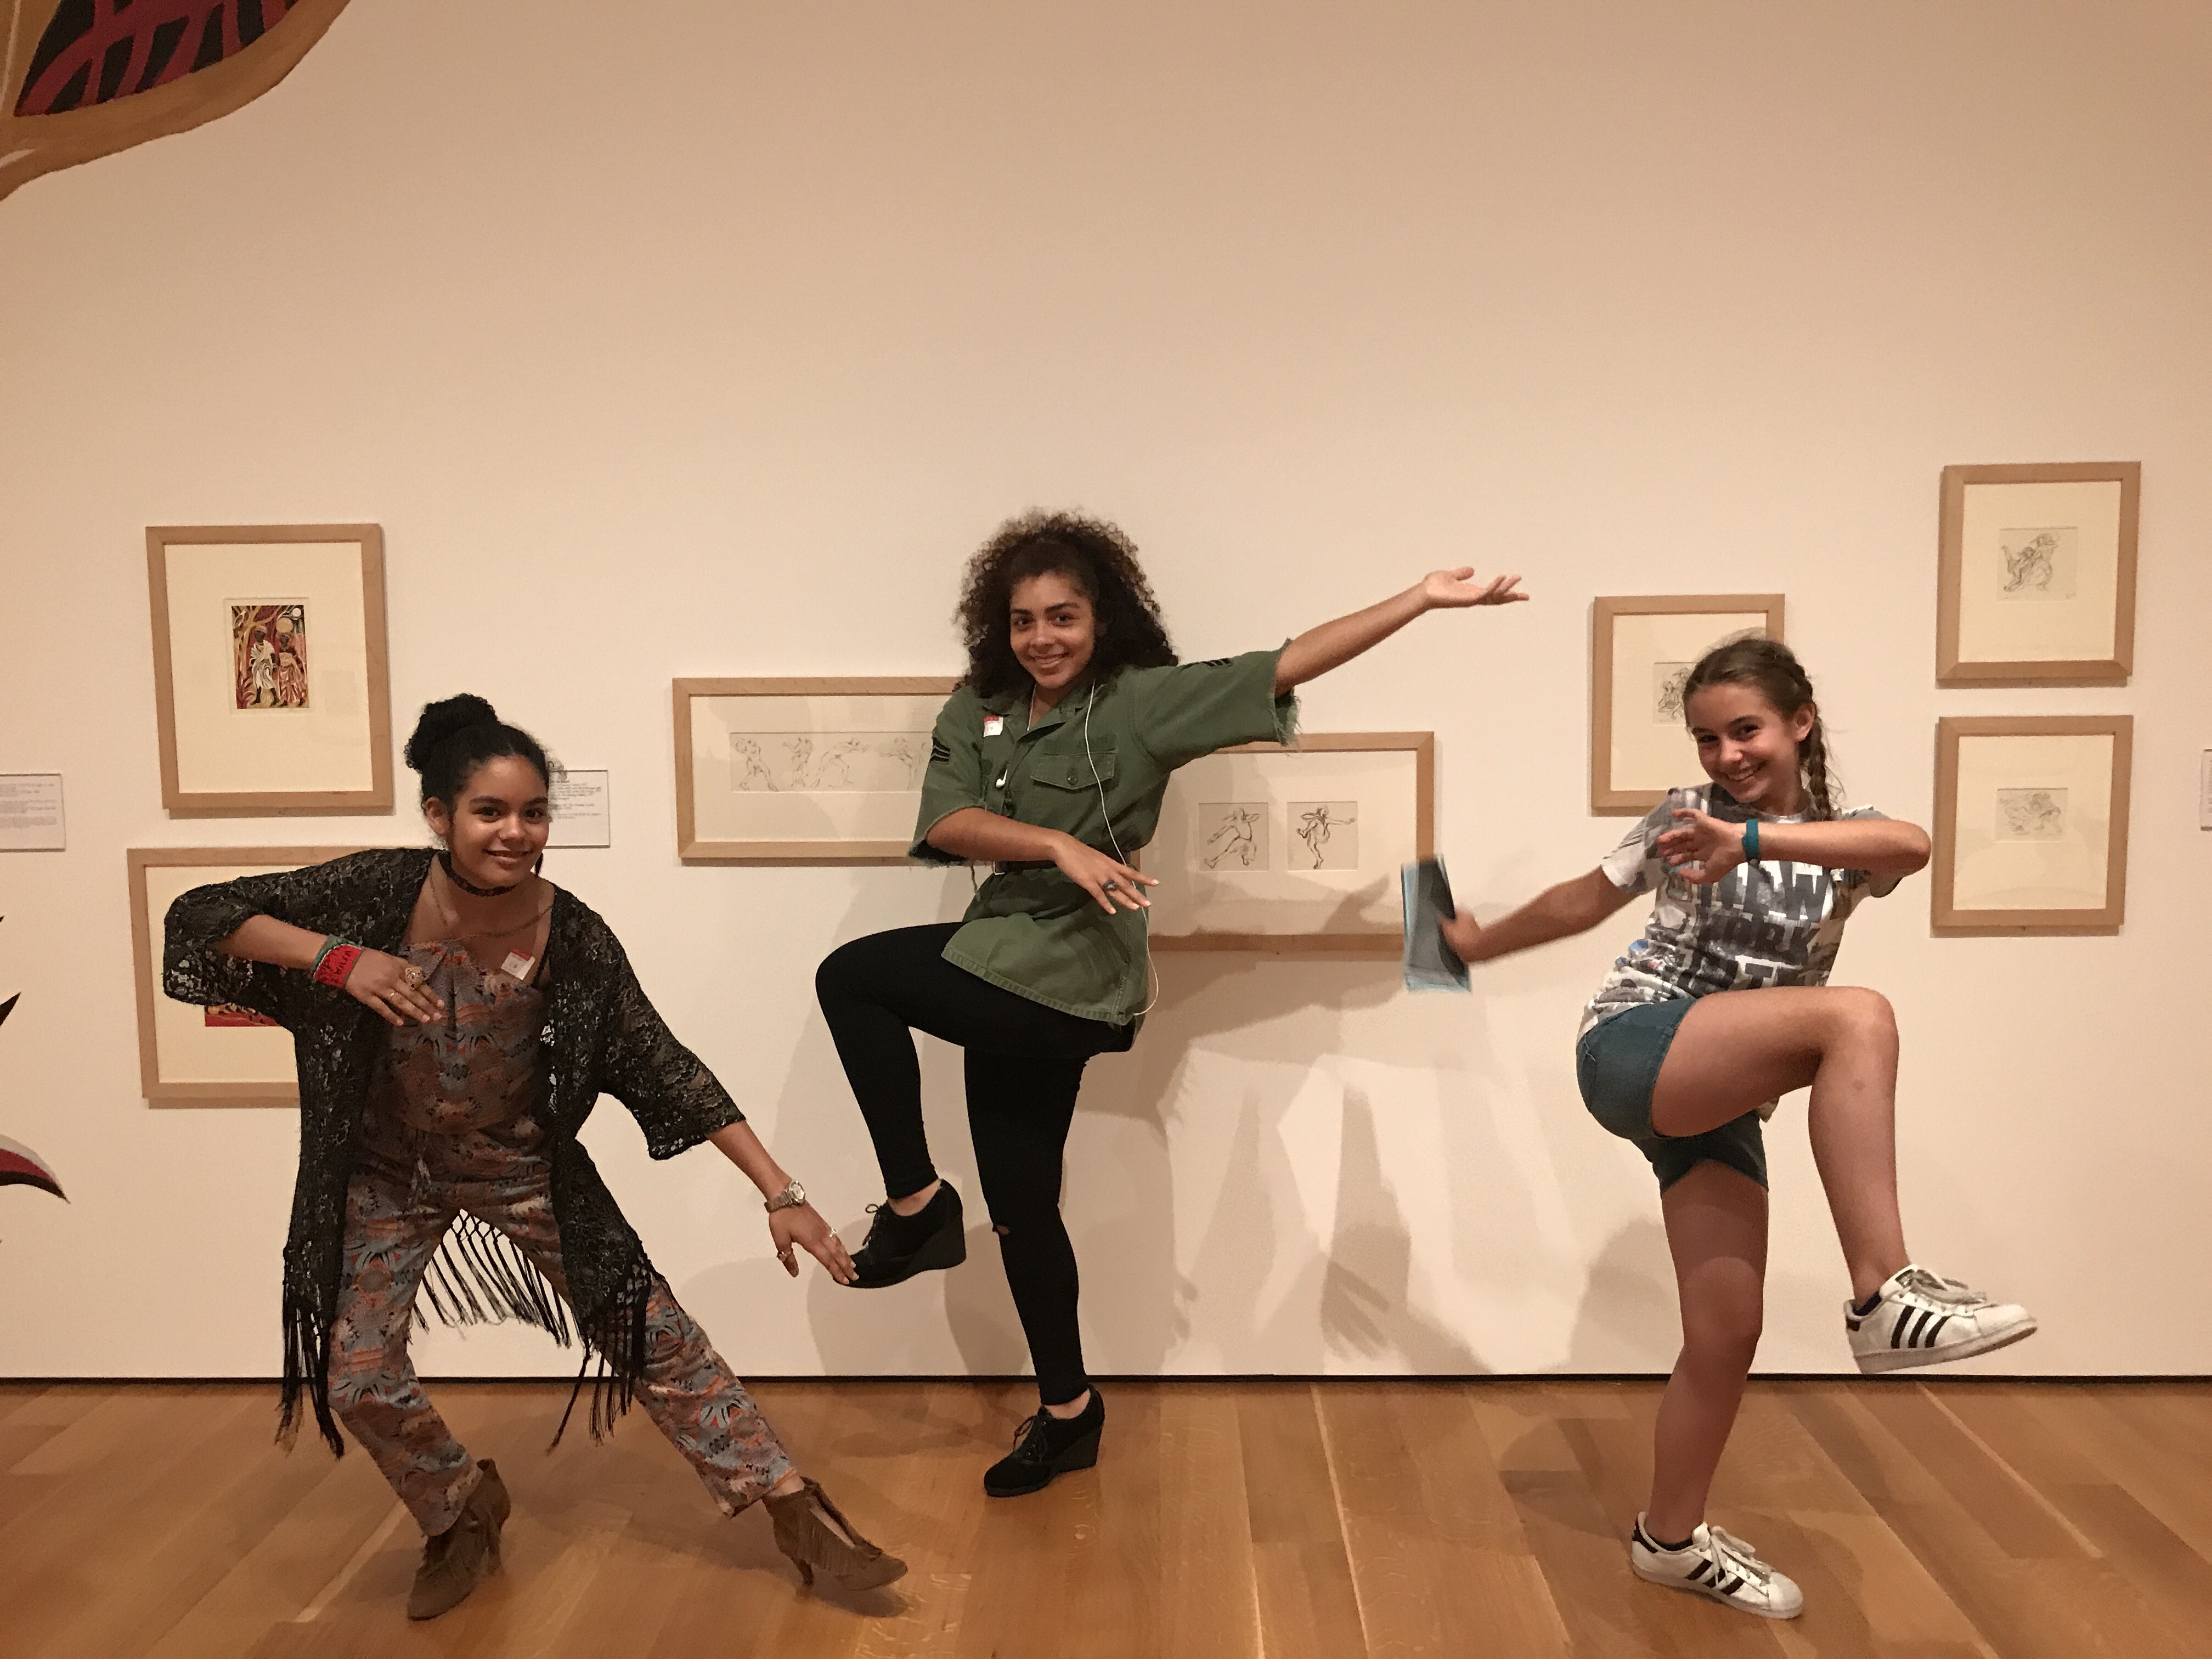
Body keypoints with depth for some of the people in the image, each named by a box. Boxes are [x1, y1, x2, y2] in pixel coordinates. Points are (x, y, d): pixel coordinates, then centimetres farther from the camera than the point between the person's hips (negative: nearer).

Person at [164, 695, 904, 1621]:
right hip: (387, 1174, 1)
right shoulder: (380, 892, -23)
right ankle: (462, 1517, 34)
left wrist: (780, 1194, -22)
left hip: (523, 1170, -1)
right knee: (357, 1379, 4)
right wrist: (337, 955, -35)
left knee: (657, 1336, -2)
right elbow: (198, 917, -17)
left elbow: (667, 1072, -19)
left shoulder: (574, 940, -23)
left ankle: (796, 1512, 11)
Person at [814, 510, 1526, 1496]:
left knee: (851, 976, -12)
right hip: (1016, 974, 6)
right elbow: (945, 825, -8)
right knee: (1020, 1203, 14)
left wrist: (1423, 598, -15)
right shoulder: (976, 712, 7)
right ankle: (1067, 1412, 33)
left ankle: (916, 1201, 3)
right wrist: (1057, 845, -23)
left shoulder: (1144, 700, -7)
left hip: (1068, 977, -6)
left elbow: (1284, 668, -12)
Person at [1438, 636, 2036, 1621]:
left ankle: (1671, 1539, 24)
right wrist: (1480, 943, 30)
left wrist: (1753, 842, -35)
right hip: (1632, 1054, -4)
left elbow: (1910, 846, -18)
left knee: (1729, 1329, 2)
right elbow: (1587, 899, 19)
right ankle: (1883, 1296, -31)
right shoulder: (1685, 817, 5)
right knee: (1857, 1018, -27)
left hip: (1723, 1105, 4)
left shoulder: (1843, 841, 7)